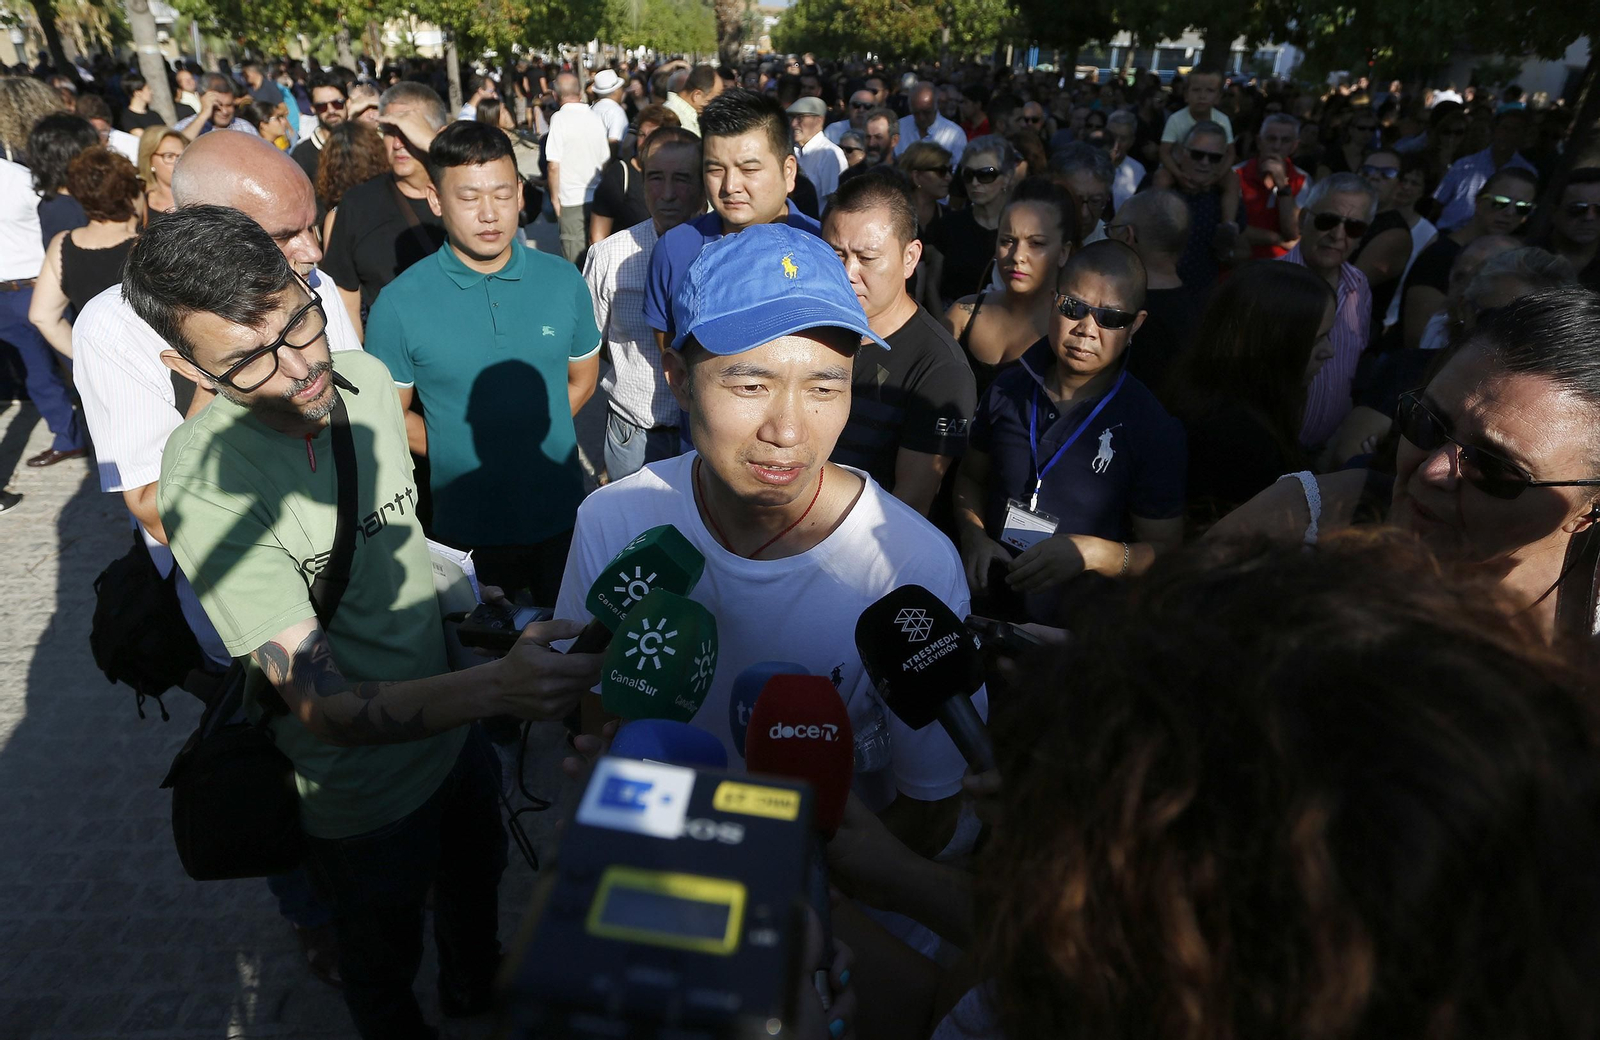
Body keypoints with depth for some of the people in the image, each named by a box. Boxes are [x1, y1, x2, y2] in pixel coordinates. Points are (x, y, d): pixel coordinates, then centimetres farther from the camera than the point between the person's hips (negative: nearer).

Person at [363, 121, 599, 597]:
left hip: (562, 518, 2)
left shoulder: (563, 281, -5)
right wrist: (457, 453, -4)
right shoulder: (399, 302, -12)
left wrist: (534, 435, 0)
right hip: (465, 525, -2)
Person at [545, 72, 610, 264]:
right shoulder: (595, 118, 5)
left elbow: (553, 165, -13)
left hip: (571, 200, -5)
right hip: (598, 197, 5)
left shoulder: (559, 118, -10)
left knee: (576, 259, 2)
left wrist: (554, 197, -1)